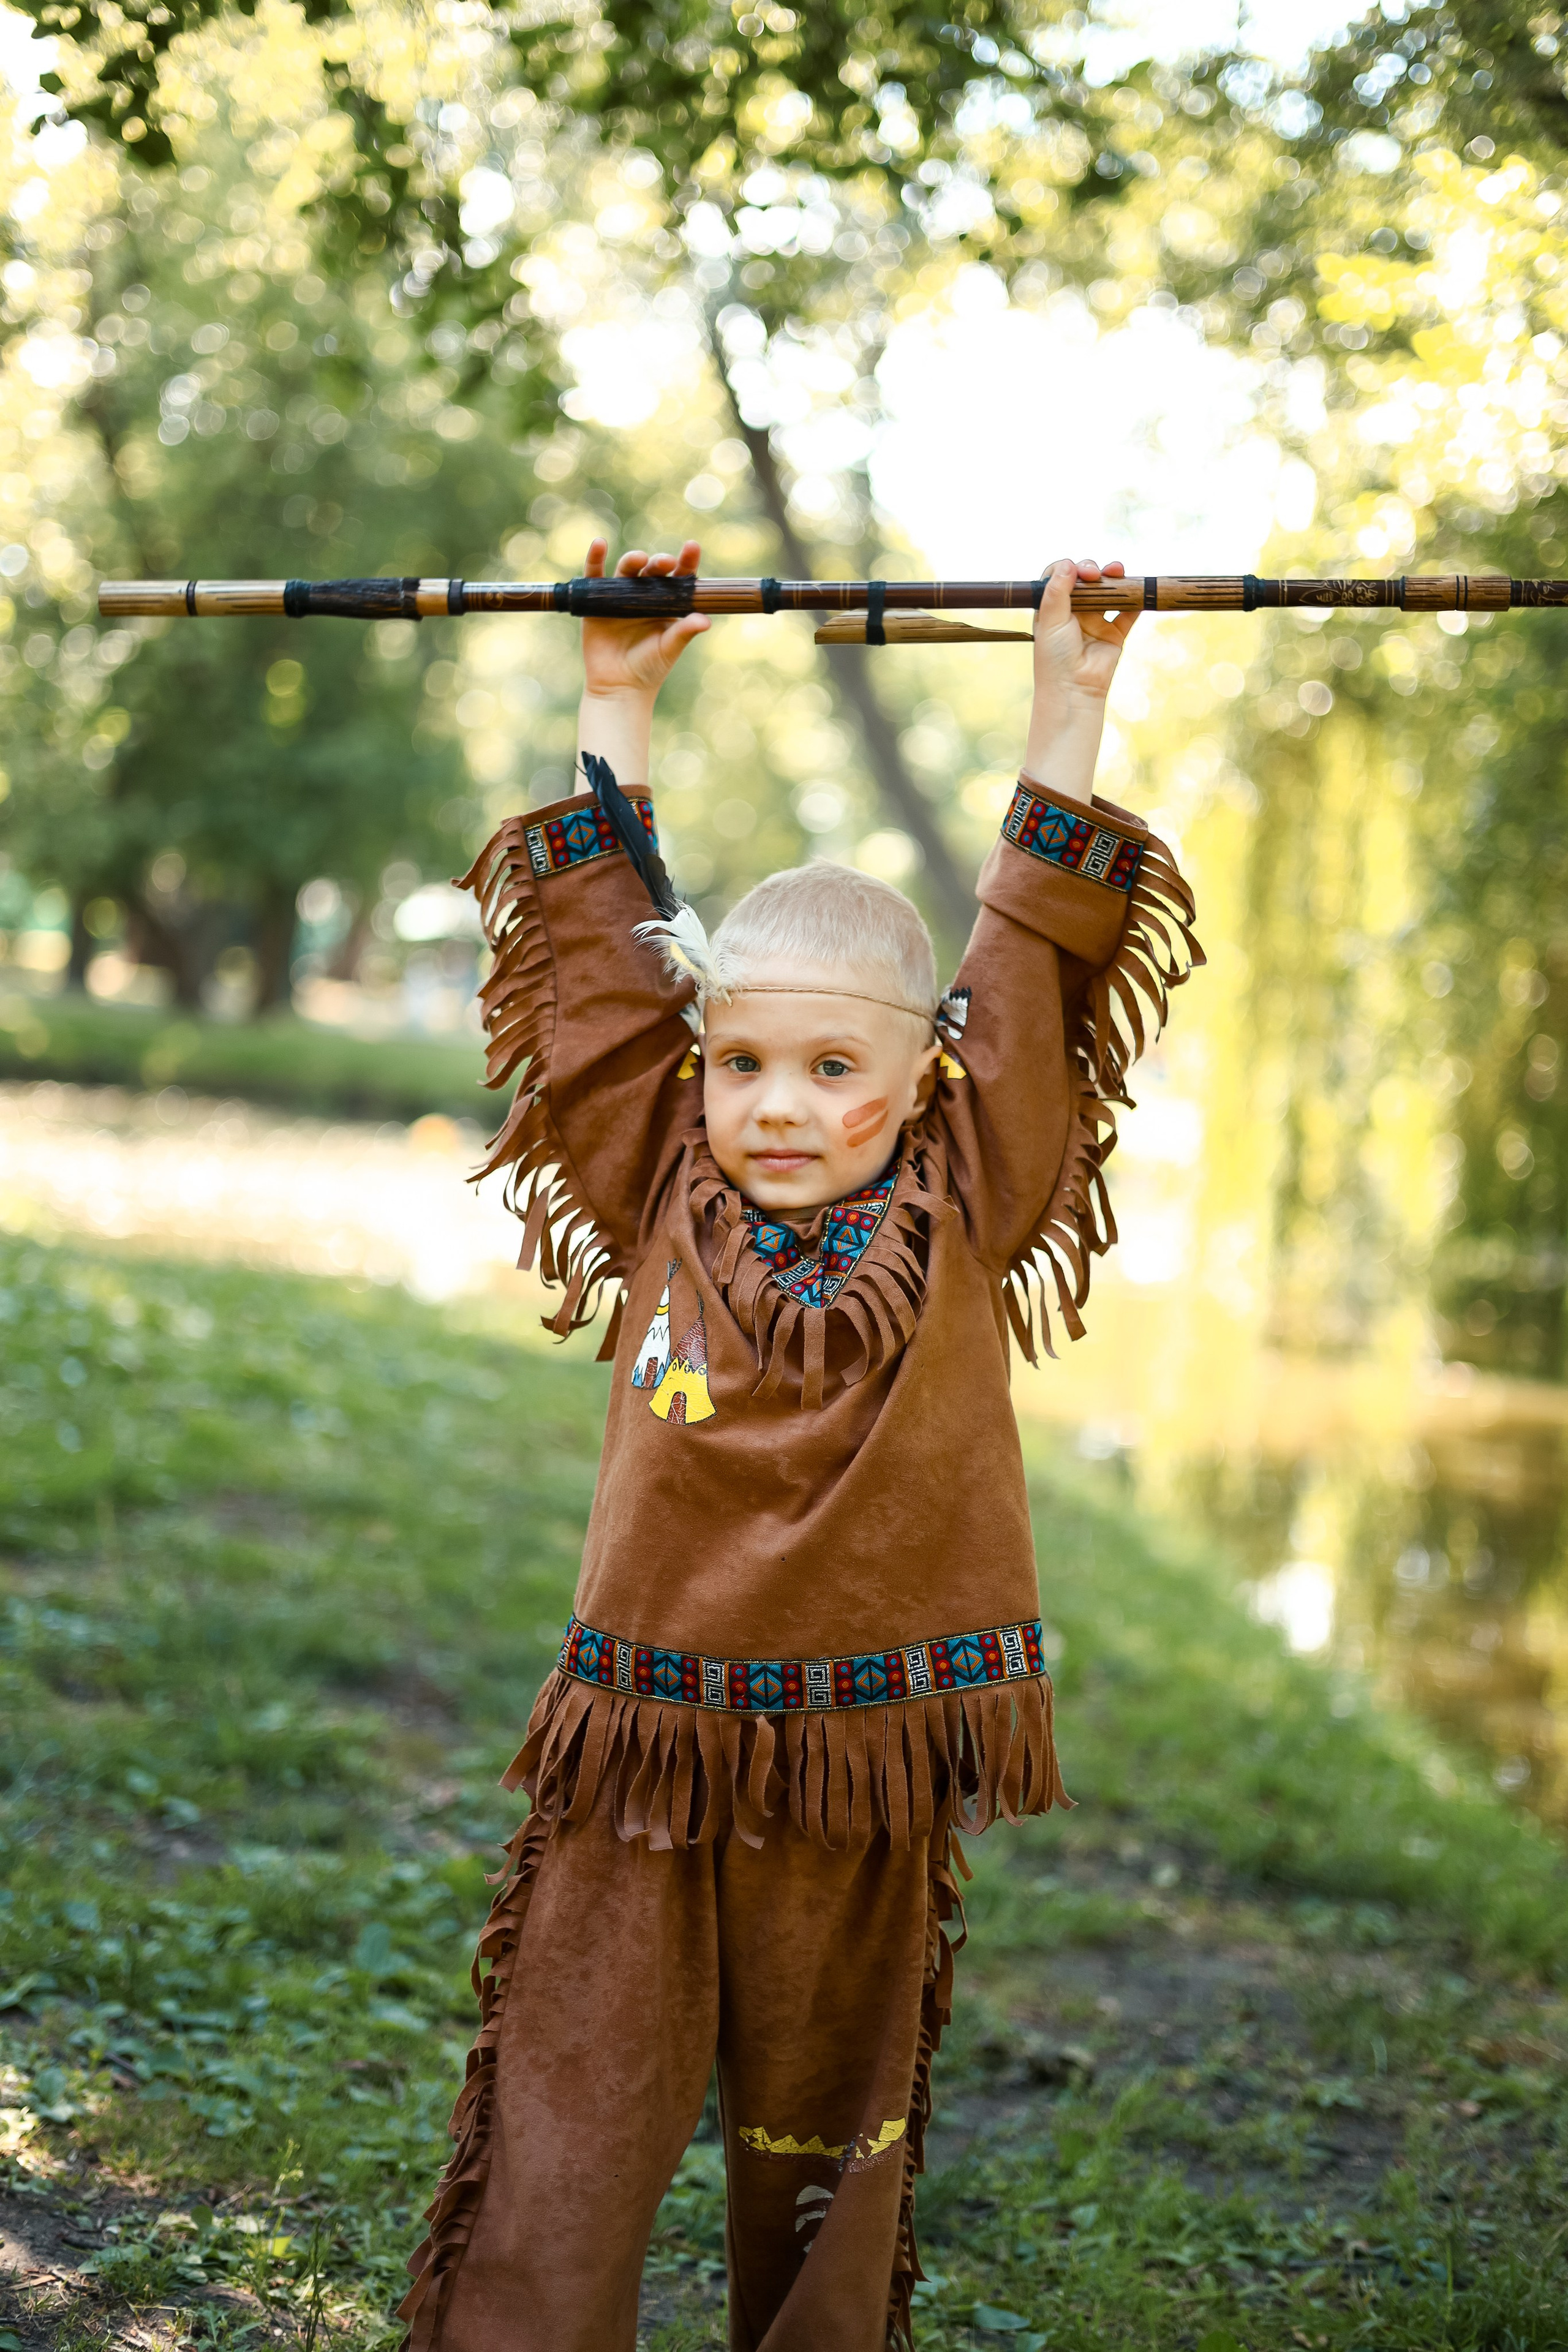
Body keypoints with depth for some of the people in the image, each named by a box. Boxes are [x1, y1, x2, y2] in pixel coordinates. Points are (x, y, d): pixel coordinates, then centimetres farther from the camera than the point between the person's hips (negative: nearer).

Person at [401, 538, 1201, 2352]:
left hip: (867, 1780, 0)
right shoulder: (663, 1205, 2)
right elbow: (598, 954, 7)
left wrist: (1066, 717, 5)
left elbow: (1039, 975, 3)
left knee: (828, 2166, 14)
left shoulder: (961, 1224, 0)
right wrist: (618, 710, 11)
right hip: (637, 1769, 0)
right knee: (557, 2176, -1)